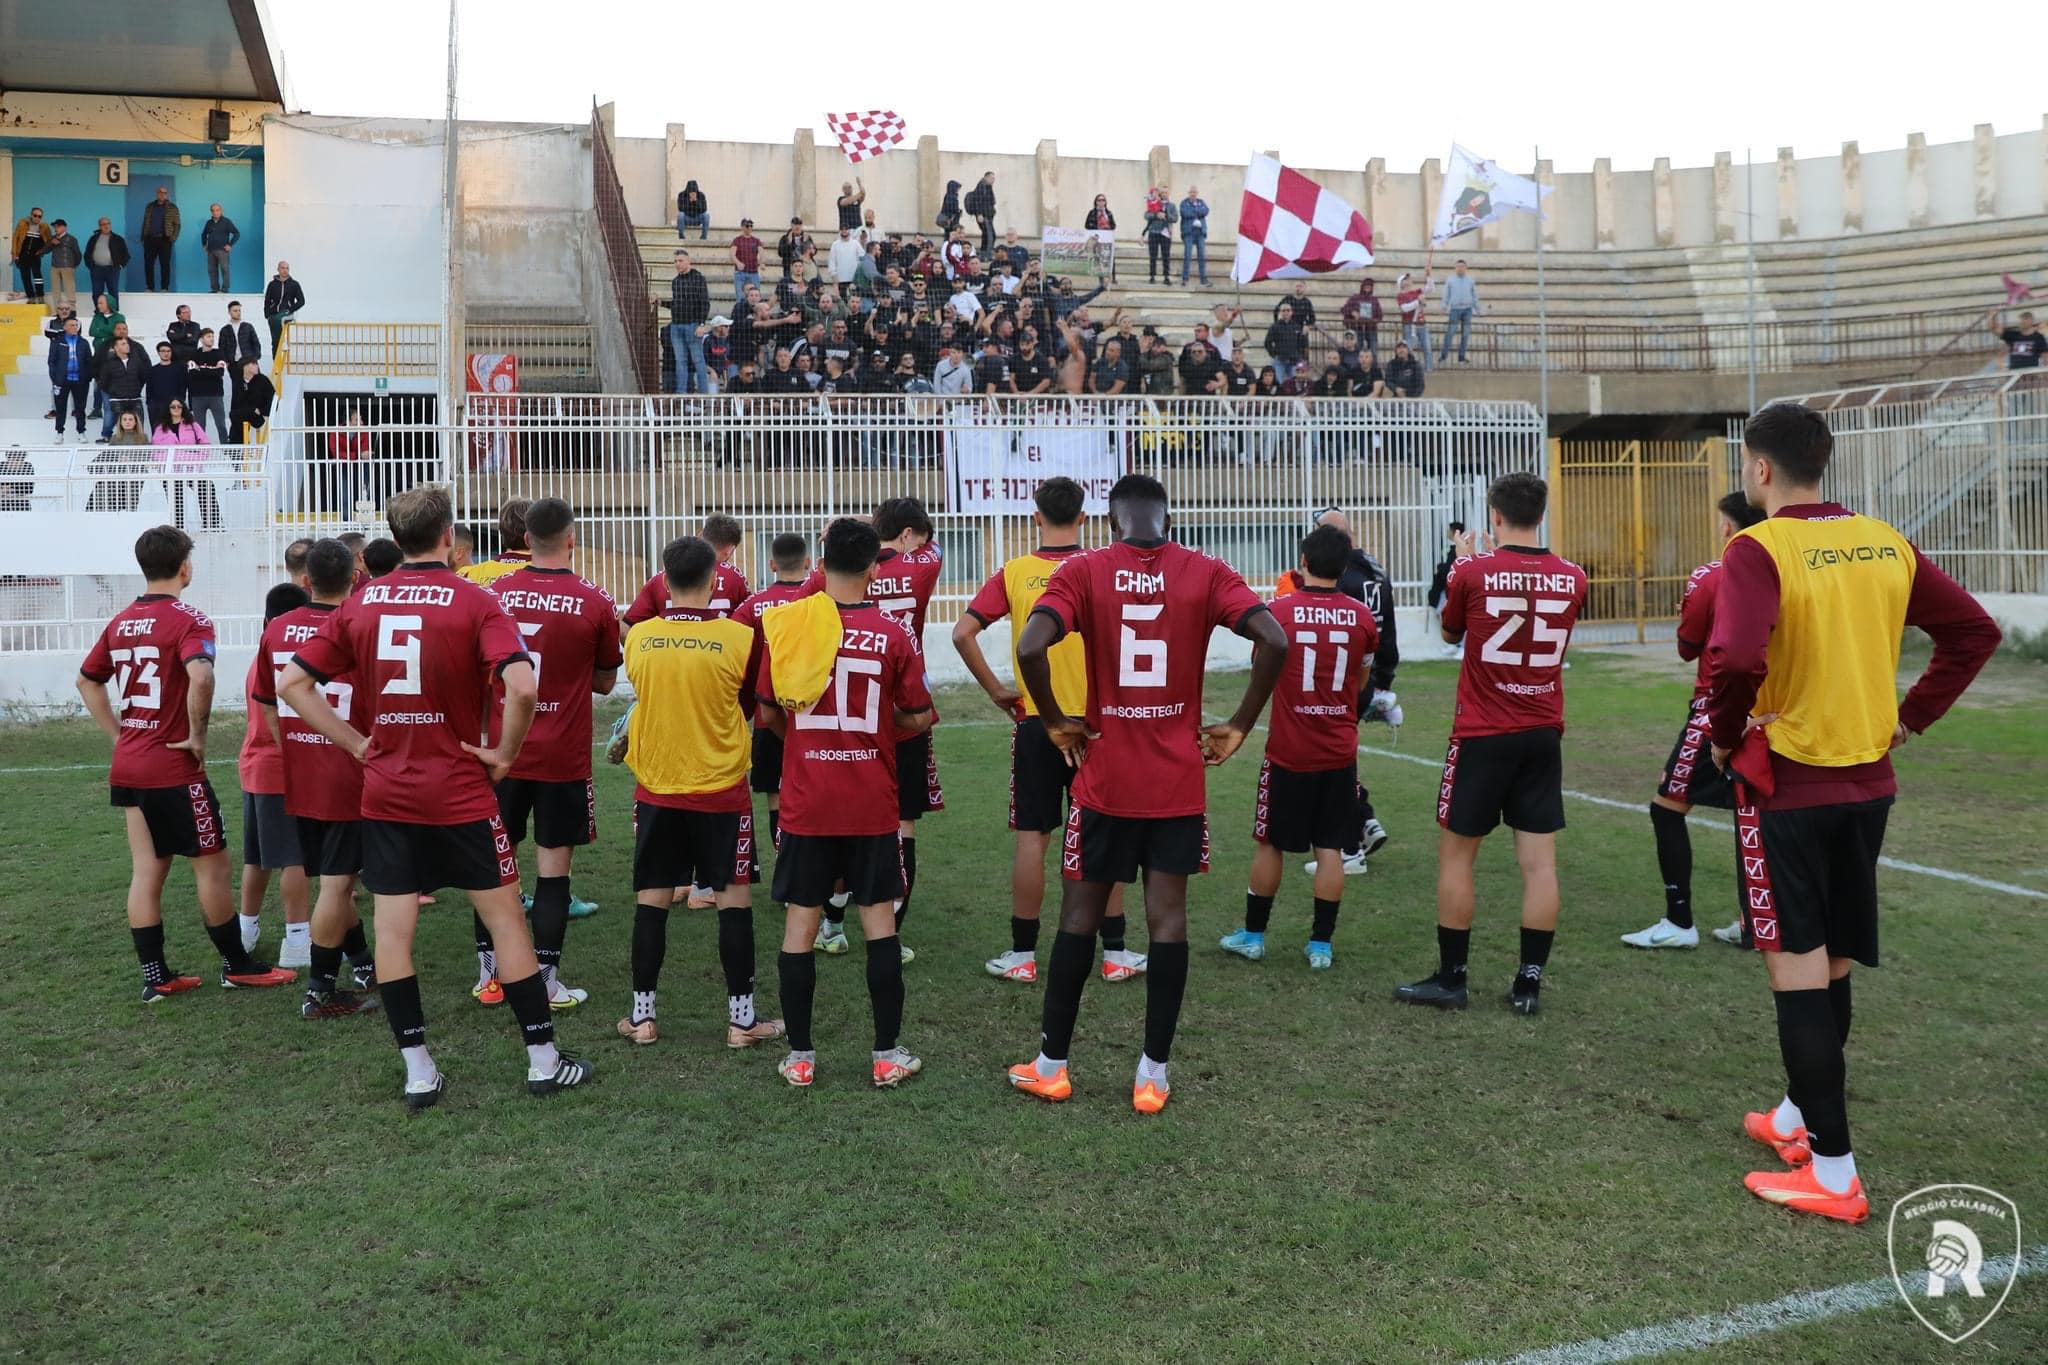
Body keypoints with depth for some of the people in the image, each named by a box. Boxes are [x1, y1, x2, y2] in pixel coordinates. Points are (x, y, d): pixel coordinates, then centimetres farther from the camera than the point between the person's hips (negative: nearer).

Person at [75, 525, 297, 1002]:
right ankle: (237, 966, 14)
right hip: (174, 770, -7)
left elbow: (87, 681, 20)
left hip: (128, 766, 7)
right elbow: (200, 676, -31)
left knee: (145, 871, 10)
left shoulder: (121, 621, 10)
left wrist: (120, 734, 17)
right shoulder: (187, 619, -13)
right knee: (212, 866, 4)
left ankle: (155, 977, 14)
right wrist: (198, 736, -18)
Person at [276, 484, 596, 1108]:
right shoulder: (474, 602, -10)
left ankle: (418, 1073, 13)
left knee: (392, 929, 8)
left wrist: (356, 744, 5)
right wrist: (505, 753, -10)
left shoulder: (359, 603, 3)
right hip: (461, 794, -3)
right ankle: (544, 1062, 13)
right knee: (506, 919, 6)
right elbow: (522, 686, -24)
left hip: (385, 794, 4)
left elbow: (293, 684, 3)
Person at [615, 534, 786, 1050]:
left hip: (655, 789, 3)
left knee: (651, 900, 10)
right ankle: (741, 1018, 10)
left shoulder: (639, 638, -5)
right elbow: (751, 707, 0)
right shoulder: (739, 638, -13)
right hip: (721, 789, -2)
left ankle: (642, 1016, 17)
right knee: (734, 899, 5)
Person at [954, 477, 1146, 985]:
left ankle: (1022, 956, 12)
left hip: (1034, 721, 0)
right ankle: (1115, 954, 15)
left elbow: (963, 634, -9)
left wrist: (997, 691, 0)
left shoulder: (1014, 572, -3)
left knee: (1033, 838, 6)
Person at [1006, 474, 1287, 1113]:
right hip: (1180, 780, 1)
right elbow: (1273, 641, -12)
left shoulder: (1084, 571, -4)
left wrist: (1054, 722, -4)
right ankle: (1154, 1074, 11)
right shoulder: (1205, 572, -1)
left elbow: (1030, 648, -19)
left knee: (1079, 915, 11)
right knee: (1168, 917, 7)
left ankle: (1050, 1066, 21)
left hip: (1105, 779, 0)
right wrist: (1239, 728, -2)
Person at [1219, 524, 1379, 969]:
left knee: (1268, 843, 11)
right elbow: (1360, 682, 10)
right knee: (1329, 849, 8)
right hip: (1339, 753, 2)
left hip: (1288, 752, -2)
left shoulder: (1278, 611, -11)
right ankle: (1321, 944, 11)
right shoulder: (1361, 616, -3)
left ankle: (1253, 936, 22)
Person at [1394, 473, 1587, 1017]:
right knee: (1540, 861, 5)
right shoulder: (1571, 578, 0)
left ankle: (1450, 980, 13)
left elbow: (1450, 633, 9)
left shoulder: (1473, 571, -11)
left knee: (1456, 854, 7)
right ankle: (1529, 984, 10)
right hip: (1543, 735, 4)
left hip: (1482, 736, -3)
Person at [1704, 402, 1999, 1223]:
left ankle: (1832, 1172, 4)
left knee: (1797, 970, 0)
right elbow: (1973, 630, 11)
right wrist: (1913, 716, 12)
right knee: (1832, 963, 19)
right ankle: (1800, 1117, 36)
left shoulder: (1759, 550, -16)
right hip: (1868, 783, 7)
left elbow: (1735, 659, -30)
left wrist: (1725, 736, -12)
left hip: (1786, 786, -7)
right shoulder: (1884, 543, 5)